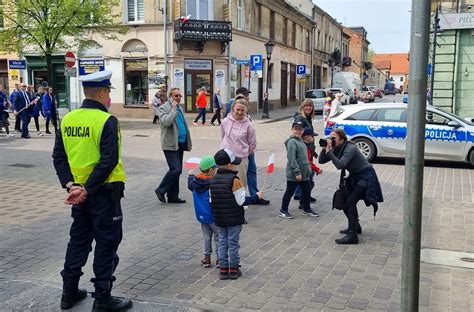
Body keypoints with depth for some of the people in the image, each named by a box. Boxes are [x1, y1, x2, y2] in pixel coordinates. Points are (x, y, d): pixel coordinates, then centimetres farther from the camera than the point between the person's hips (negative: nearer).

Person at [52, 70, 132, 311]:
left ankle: (69, 292, 30)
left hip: (79, 191, 6)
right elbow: (109, 161, -23)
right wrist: (87, 190, -18)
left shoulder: (68, 119, 3)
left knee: (78, 240, 20)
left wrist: (69, 184, -3)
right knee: (106, 245, 5)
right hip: (104, 192, -6)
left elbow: (59, 157, 2)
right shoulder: (107, 121, -16)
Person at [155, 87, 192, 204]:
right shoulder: (164, 107, -6)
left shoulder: (179, 108, 18)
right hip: (171, 144, -8)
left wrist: (188, 142, 18)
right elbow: (166, 122, -24)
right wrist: (174, 109, -16)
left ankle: (173, 196, 16)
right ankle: (161, 190, 2)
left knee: (177, 170, 9)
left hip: (180, 144, 8)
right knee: (175, 169, -15)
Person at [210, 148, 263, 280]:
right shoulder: (234, 180, -18)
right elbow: (241, 201, -17)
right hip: (234, 219, -5)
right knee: (233, 243, 6)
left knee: (222, 242, 12)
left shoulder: (213, 180, 2)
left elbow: (211, 201, 7)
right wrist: (257, 196, -5)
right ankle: (233, 269, 15)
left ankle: (223, 269, 17)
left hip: (219, 219, 5)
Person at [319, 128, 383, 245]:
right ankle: (355, 227, 32)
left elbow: (340, 165, -37)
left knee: (350, 202, -18)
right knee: (343, 202, 10)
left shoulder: (350, 148, -24)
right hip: (354, 176, 9)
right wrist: (324, 149, -17)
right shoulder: (336, 149, 0)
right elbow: (321, 161, -3)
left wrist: (329, 151, -35)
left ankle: (352, 236, -17)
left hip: (365, 176, -9)